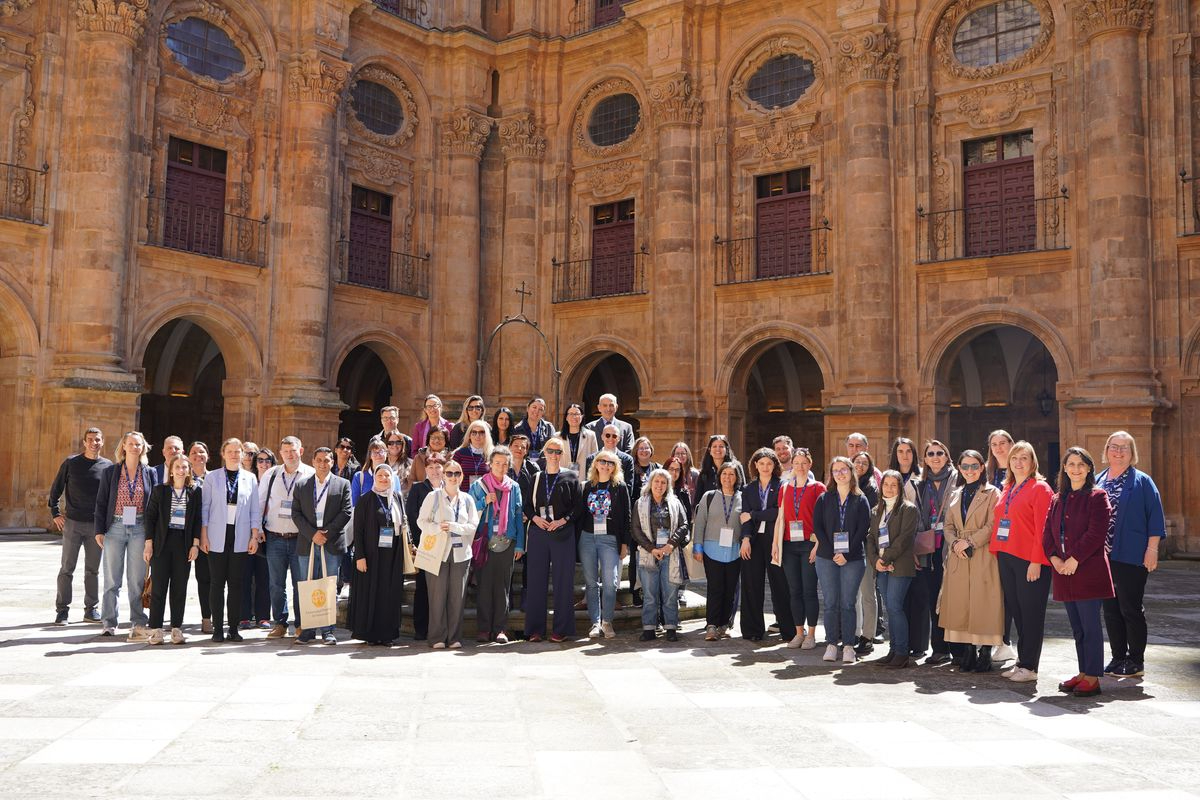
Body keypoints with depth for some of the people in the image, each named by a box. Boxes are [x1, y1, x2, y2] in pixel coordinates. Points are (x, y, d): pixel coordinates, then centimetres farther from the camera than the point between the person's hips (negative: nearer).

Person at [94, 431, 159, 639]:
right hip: (115, 527, 0)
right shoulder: (110, 471, 5)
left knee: (137, 579, 2)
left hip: (140, 529, 0)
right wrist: (99, 530, -1)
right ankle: (109, 623, 13)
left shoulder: (150, 473, 7)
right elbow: (101, 502, 5)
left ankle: (138, 624, 9)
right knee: (112, 579, 5)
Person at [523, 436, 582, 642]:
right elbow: (526, 504, 12)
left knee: (562, 580, -1)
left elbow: (578, 505, 0)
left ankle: (561, 629, 6)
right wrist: (535, 517, -6)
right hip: (538, 532, 3)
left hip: (562, 533, -2)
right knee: (536, 580, 2)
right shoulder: (535, 478, 12)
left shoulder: (571, 477, 4)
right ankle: (535, 629, 9)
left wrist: (562, 520, -13)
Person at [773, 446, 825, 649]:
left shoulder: (818, 488, 0)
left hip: (809, 544, -4)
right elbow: (780, 518, 14)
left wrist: (817, 545, -12)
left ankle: (811, 634, 5)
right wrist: (775, 543, 8)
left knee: (809, 591, -3)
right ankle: (799, 633, 14)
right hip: (789, 545, 4)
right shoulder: (785, 488, 13)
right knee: (794, 591, 6)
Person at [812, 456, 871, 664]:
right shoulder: (824, 499, 9)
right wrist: (832, 552, -10)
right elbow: (817, 527, 1)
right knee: (831, 603, 2)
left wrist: (846, 554, -12)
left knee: (848, 603, -1)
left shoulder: (860, 500, 6)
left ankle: (848, 646, 3)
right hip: (827, 558, 1)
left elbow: (863, 529, -2)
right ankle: (831, 644, 7)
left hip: (853, 559, -1)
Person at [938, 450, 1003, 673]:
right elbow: (948, 526, 14)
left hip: (983, 557, -5)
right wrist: (955, 543, -5)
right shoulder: (955, 495, 17)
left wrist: (969, 542, -14)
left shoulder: (992, 493, 0)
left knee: (983, 604, -5)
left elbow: (992, 526, -8)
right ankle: (967, 654, 10)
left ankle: (985, 654, 3)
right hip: (958, 558, 5)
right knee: (961, 605, 3)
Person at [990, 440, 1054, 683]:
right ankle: (1022, 661, 19)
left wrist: (1036, 561, -17)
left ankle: (1029, 666, 6)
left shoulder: (1040, 488, -6)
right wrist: (996, 552, 9)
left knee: (1031, 612, 0)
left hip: (1029, 561, -7)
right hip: (1006, 558, 7)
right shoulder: (1007, 490, 17)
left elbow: (1042, 527, -12)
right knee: (1014, 609, 10)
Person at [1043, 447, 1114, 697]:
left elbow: (1096, 533, -12)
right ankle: (1083, 673, 20)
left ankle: (1093, 678, 1)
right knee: (1077, 627, 12)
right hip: (1063, 572, 6)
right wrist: (1054, 558, -3)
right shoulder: (1057, 499, 16)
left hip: (1089, 570, -6)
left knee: (1090, 625, -4)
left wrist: (1075, 559, -15)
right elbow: (1047, 531, 13)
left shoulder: (1097, 497, -2)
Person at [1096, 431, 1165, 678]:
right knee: (1110, 609, 9)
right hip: (1102, 556, 5)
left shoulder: (1141, 481, -1)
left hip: (1131, 557, -5)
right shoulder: (1097, 482, 12)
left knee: (1130, 609, 0)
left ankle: (1136, 661, 11)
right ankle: (1118, 658, 19)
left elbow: (1155, 516, -5)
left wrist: (1152, 550, -12)